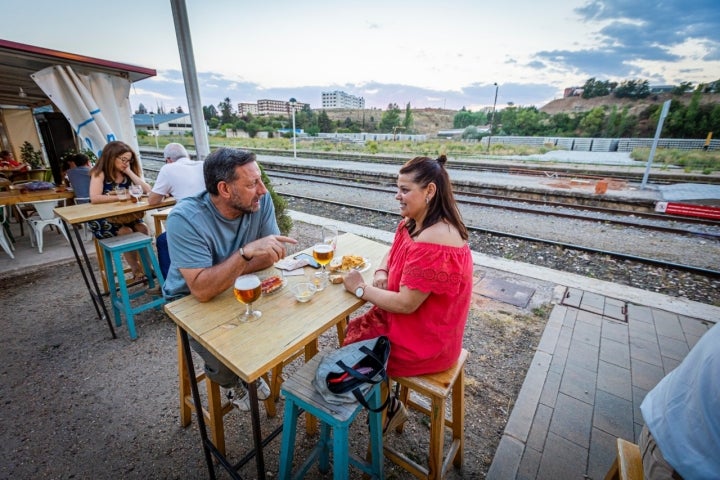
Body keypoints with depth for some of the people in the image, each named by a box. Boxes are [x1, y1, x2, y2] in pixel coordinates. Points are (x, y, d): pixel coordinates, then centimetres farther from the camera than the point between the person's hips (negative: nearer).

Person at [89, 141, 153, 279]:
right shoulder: (99, 173, -11)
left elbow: (147, 190, -9)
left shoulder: (126, 174, 5)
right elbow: (94, 198, -26)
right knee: (126, 232, -27)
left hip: (124, 216, 4)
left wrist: (129, 172, -10)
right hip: (102, 219, -4)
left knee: (142, 228, -21)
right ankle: (136, 270, -13)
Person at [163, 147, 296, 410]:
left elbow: (272, 254, -14)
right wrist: (247, 252, -45)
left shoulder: (260, 200, -18)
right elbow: (201, 289, -35)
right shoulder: (185, 219, -29)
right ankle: (231, 382, 17)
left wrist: (226, 271, -22)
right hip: (191, 300, -3)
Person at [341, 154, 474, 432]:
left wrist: (361, 289, -18)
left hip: (426, 342, -8)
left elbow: (406, 304, -30)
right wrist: (381, 274, -7)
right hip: (411, 322, 9)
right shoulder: (411, 224, -2)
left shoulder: (434, 243, -32)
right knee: (353, 330, 11)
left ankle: (389, 408, 28)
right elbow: (392, 255, 14)